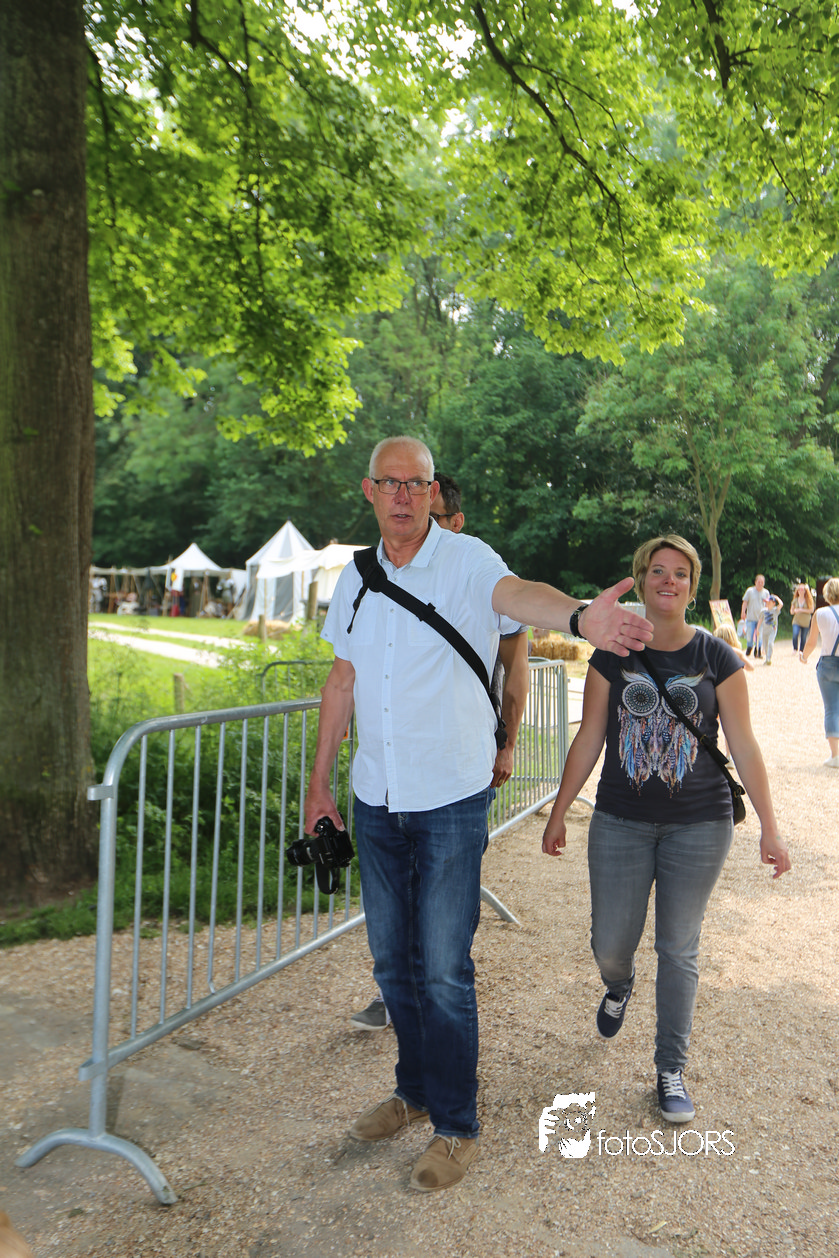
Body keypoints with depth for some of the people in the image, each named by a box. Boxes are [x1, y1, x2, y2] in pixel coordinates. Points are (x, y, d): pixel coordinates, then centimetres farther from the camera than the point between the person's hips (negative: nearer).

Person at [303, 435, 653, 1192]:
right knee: (392, 960, 17)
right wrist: (319, 780, 15)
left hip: (451, 800, -5)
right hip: (376, 800, 5)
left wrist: (579, 617, -58)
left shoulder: (466, 562, -12)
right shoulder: (356, 578, 5)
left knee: (445, 969, 2)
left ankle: (456, 1125, 24)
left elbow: (516, 593, -35)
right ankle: (415, 1091, 39)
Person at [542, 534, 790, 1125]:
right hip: (621, 822, 1)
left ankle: (672, 1070, 26)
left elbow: (744, 745, 0)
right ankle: (618, 986, 43)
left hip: (700, 823, -1)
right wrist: (559, 813, 5)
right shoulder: (613, 655, 0)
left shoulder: (717, 657, -2)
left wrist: (770, 827, -1)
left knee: (679, 949, 7)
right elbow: (589, 739, 4)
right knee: (610, 944, 5)